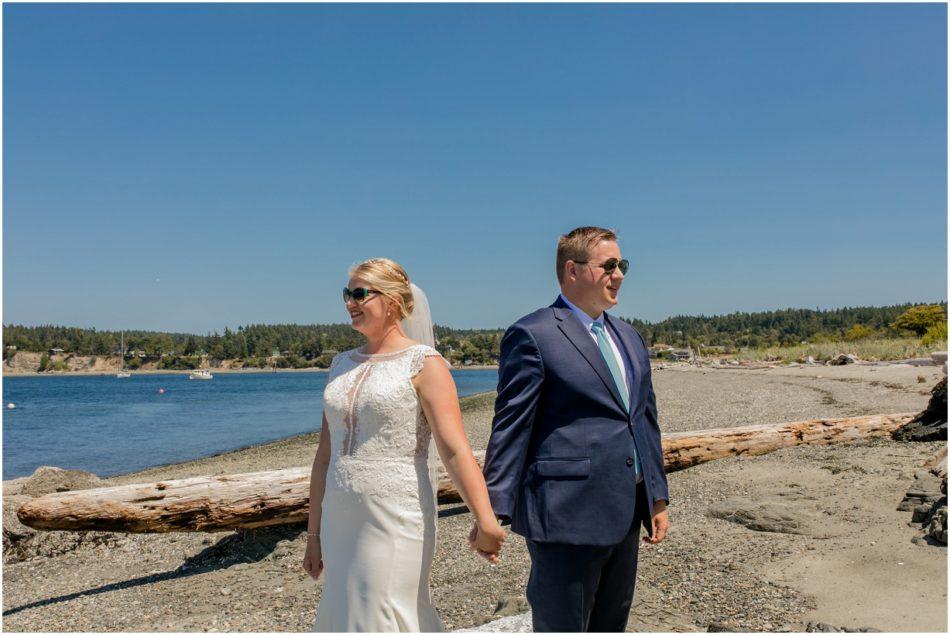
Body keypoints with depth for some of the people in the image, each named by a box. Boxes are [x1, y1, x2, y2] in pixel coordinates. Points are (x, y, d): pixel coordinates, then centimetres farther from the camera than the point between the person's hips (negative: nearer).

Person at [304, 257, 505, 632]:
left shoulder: (424, 364, -9)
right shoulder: (342, 365, 11)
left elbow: (455, 450, -19)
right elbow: (326, 456, 13)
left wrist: (485, 521, -32)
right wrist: (314, 533, 15)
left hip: (396, 527, -6)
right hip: (340, 525, 7)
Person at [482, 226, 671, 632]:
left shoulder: (628, 337, 15)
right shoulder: (532, 336, -10)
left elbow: (646, 420, 18)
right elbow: (509, 428, -13)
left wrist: (657, 496, 15)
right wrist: (493, 511, -15)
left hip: (625, 517, 8)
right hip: (567, 516, -8)